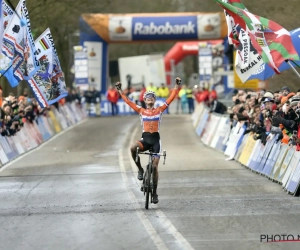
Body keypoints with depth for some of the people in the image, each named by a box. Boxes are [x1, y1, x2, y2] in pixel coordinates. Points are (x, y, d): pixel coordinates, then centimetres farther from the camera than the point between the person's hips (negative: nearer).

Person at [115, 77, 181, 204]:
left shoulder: (159, 110, 6)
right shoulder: (141, 110, 8)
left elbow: (171, 98, 2)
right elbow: (127, 101, 6)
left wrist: (177, 86, -4)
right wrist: (120, 90, 2)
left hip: (156, 139, 0)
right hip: (145, 139, 0)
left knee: (155, 166, -3)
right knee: (133, 148, -34)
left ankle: (155, 192, 9)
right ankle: (140, 169, -11)